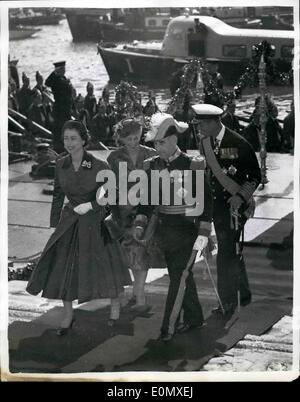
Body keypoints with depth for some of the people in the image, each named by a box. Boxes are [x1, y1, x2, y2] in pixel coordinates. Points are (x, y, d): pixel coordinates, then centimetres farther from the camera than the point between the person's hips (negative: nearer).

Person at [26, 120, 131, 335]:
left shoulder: (99, 166, -15)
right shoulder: (61, 165, -1)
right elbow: (58, 196, 9)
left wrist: (90, 205, -19)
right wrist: (54, 224, 9)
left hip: (96, 223, -4)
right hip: (69, 223, 4)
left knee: (107, 265, 5)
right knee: (62, 268, 4)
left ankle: (115, 305, 32)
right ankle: (68, 314, 23)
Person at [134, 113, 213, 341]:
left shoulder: (191, 166, -12)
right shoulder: (153, 166, 3)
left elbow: (206, 200, -10)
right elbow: (147, 198, 10)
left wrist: (203, 233, -14)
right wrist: (141, 224, -4)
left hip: (186, 230, -6)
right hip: (165, 230, 6)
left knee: (179, 277, -7)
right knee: (180, 275, 16)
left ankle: (168, 327, -3)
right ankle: (194, 318, 31)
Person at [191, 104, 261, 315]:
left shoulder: (238, 143, -13)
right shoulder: (204, 142, 3)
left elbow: (255, 175, -7)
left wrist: (241, 197, -17)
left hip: (234, 204, -6)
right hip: (216, 203, 6)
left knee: (227, 253, -8)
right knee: (232, 250, 17)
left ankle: (229, 303, 2)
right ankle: (243, 295, 31)